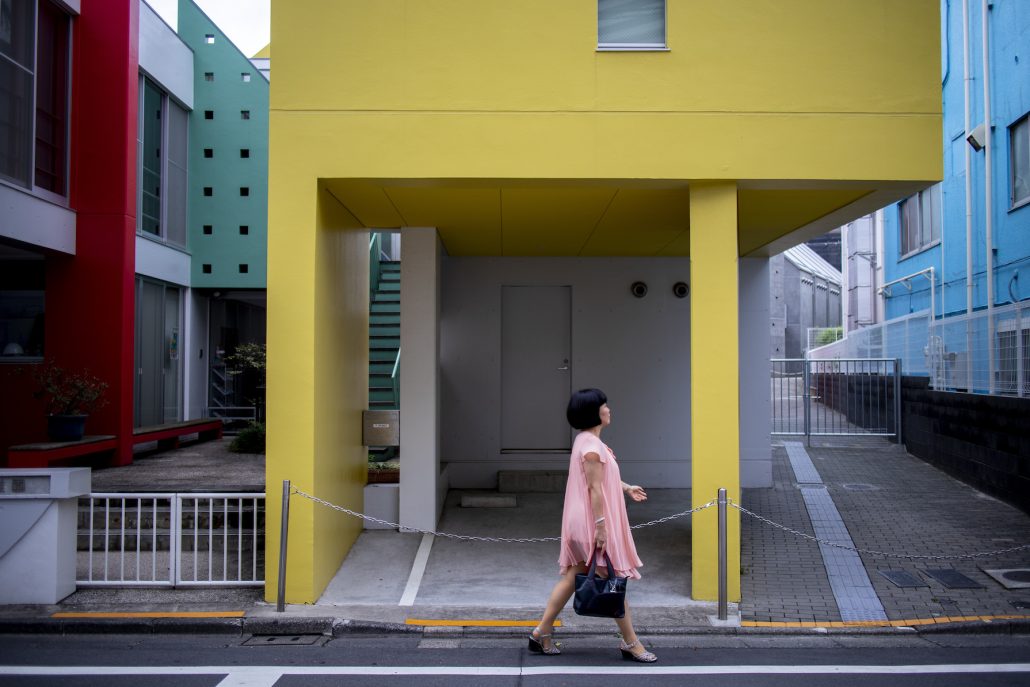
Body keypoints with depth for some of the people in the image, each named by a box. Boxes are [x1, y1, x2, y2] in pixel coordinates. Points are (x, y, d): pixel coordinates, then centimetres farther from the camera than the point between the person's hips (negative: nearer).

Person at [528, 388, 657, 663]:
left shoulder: (586, 440, 14)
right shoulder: (592, 445, -19)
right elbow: (595, 488, -22)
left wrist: (626, 488, 30)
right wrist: (601, 527, -22)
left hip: (581, 525, 10)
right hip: (593, 523, -10)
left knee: (572, 577, 13)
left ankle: (542, 634, 17)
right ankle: (631, 644, 12)